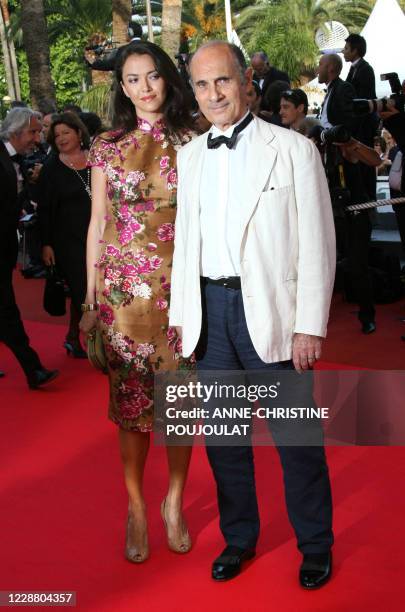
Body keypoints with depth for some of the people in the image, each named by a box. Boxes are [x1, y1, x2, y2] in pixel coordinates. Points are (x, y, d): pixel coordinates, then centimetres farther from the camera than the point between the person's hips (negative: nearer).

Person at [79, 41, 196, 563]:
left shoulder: (190, 143, 4)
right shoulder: (107, 146, 5)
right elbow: (97, 223, 6)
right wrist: (91, 298, 3)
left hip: (180, 285, 0)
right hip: (124, 289, 0)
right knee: (130, 399, 6)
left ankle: (174, 503, 24)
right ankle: (135, 508, 23)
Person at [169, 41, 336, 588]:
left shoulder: (293, 149, -4)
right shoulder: (189, 156, 10)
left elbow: (317, 244, -6)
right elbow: (184, 239, 14)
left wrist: (310, 326, -11)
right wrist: (181, 314, 9)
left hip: (270, 310, -4)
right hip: (211, 309, 5)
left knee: (296, 438, 5)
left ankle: (316, 547, 26)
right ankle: (239, 538, 34)